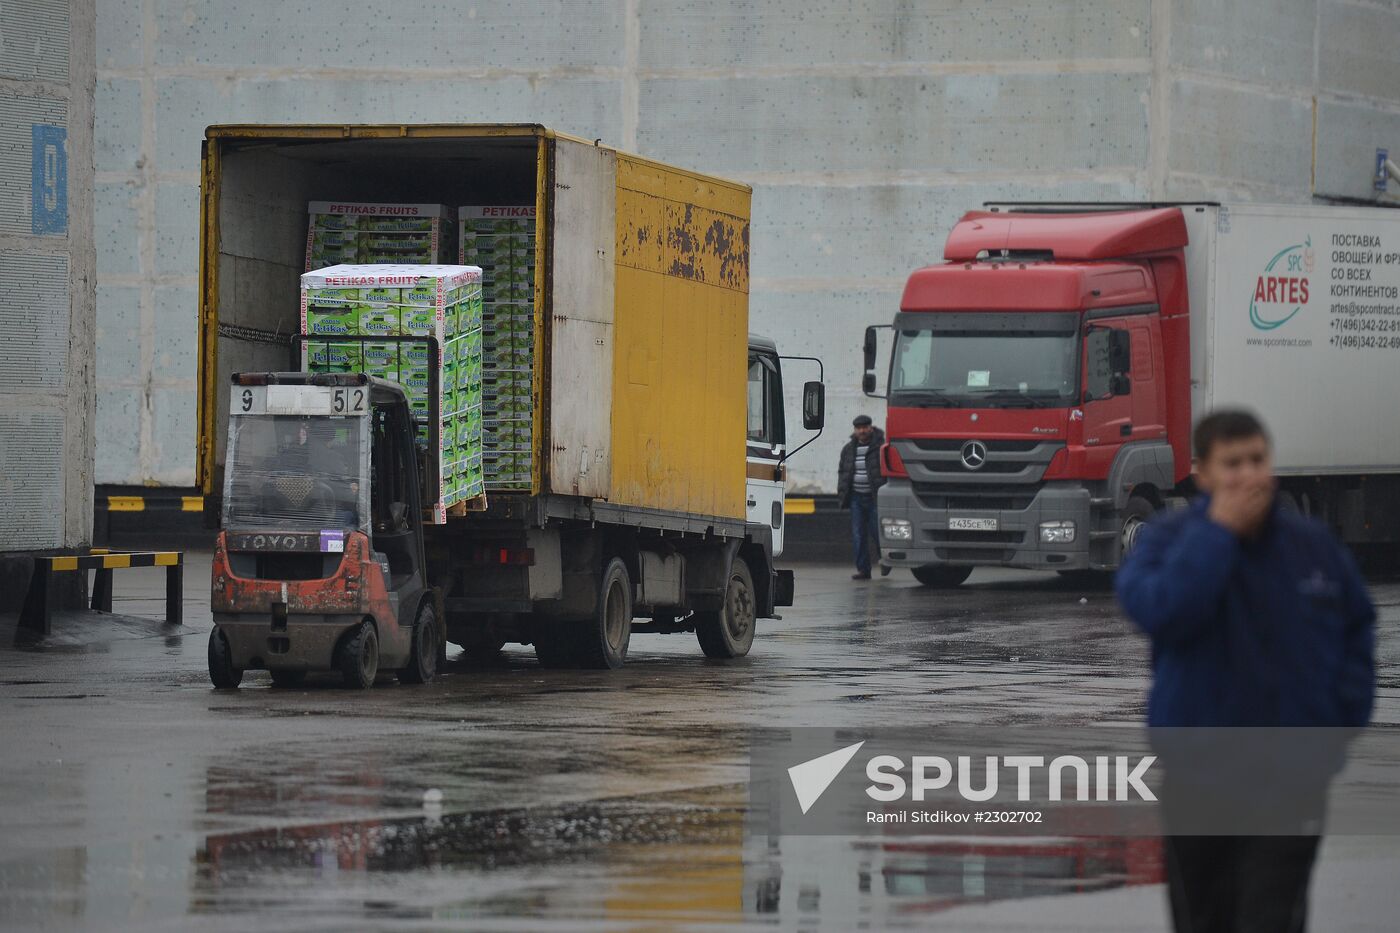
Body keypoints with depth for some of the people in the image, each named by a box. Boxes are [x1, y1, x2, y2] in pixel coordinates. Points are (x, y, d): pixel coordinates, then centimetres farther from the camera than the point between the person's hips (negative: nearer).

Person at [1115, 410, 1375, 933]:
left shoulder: (1312, 543, -1)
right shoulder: (1166, 541, -7)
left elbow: (1356, 631, 12)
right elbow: (1158, 610, -28)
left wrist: (1345, 721, 2)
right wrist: (1218, 532, -24)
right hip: (1197, 776, 0)